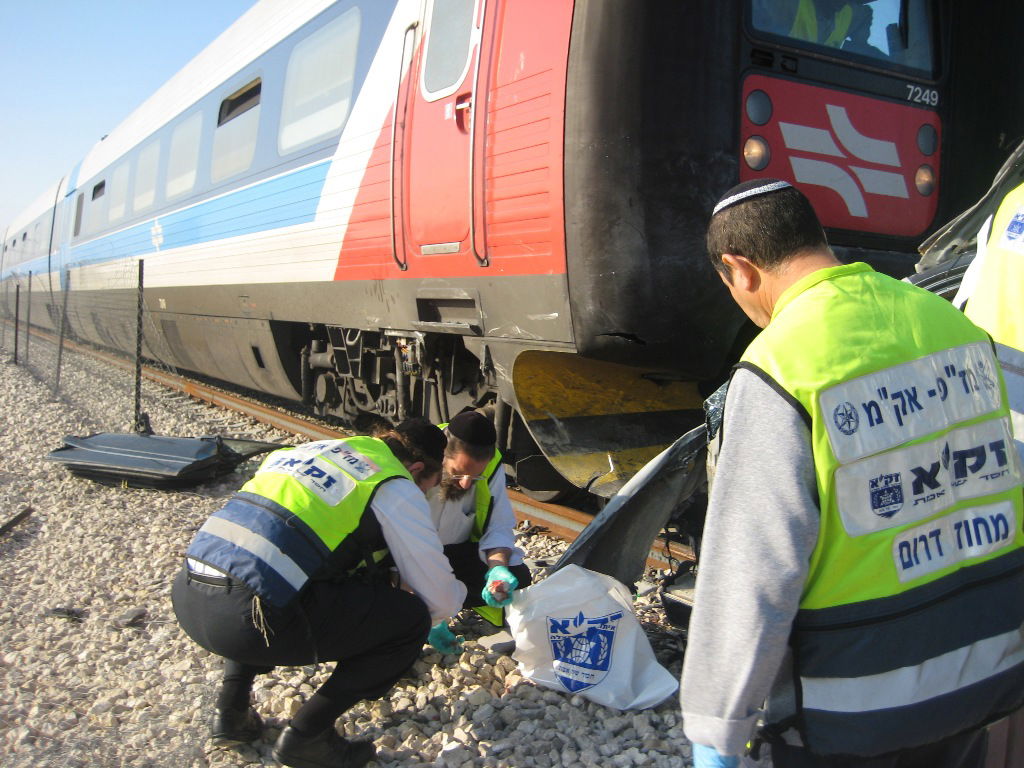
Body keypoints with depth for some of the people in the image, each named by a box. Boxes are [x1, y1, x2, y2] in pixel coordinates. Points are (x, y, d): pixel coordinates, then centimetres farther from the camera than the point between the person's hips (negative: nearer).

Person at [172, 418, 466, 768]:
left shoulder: (314, 448, 26)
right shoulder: (397, 489, 5)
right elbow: (440, 599, 9)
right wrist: (459, 592, 33)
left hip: (187, 598, 8)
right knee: (411, 619, 5)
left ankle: (231, 710, 32)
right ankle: (305, 734, 10)